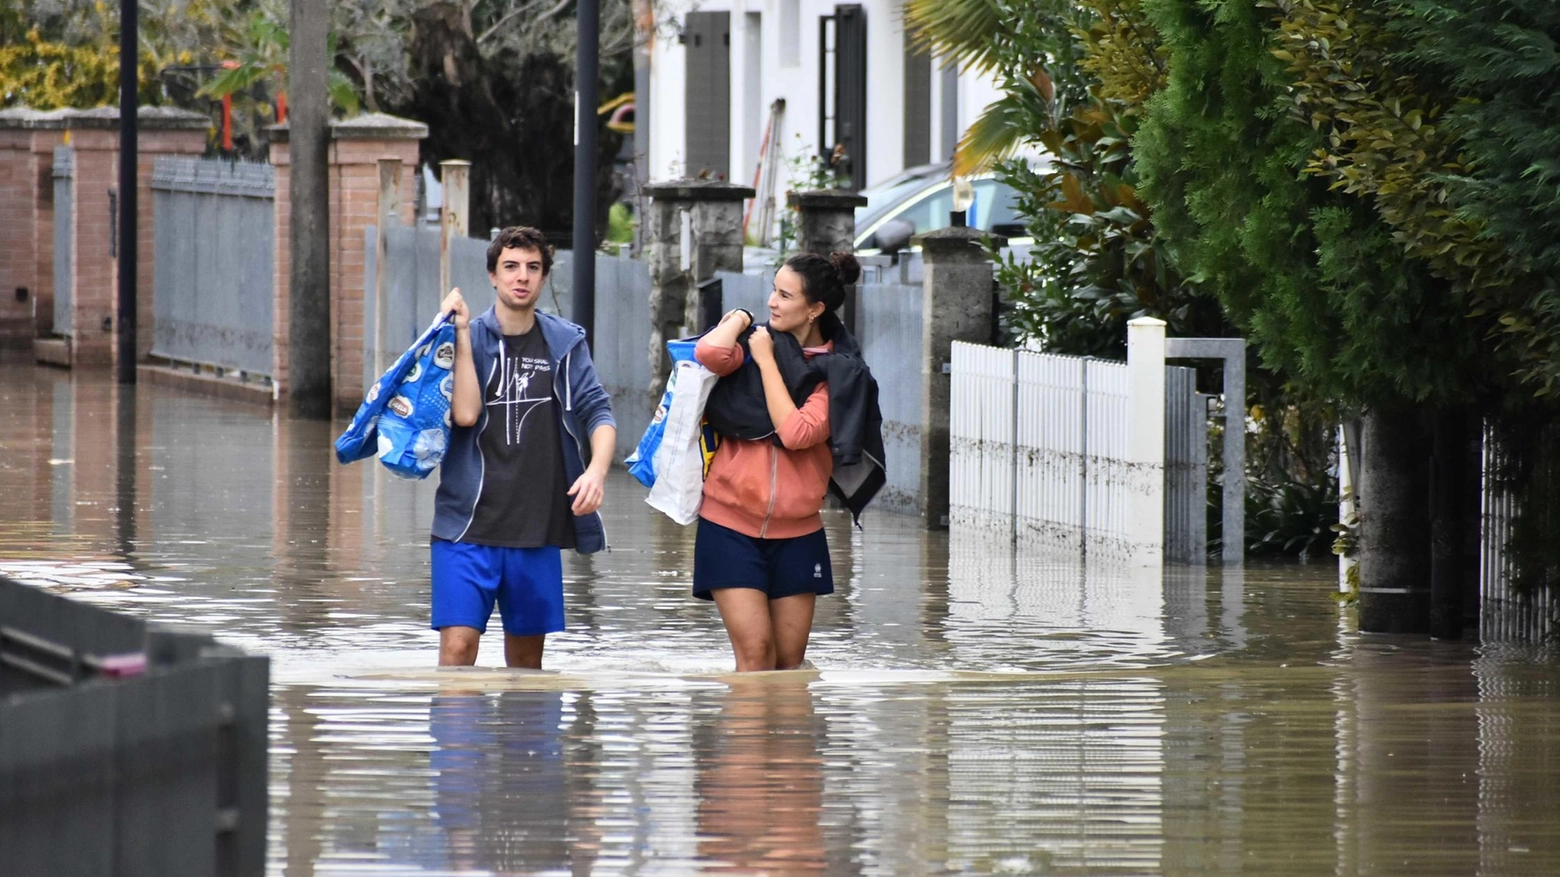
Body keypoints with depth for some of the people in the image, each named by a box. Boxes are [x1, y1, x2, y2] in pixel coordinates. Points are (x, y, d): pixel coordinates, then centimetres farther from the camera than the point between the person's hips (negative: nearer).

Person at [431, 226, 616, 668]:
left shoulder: (565, 342, 8)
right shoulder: (469, 339, 1)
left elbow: (598, 411, 1)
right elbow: (465, 413, -13)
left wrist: (597, 468, -19)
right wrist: (463, 333, -13)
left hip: (538, 530, 3)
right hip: (469, 524, -3)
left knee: (527, 656, 10)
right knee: (457, 646, -13)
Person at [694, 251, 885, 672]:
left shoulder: (840, 372, -1)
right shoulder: (755, 342, 1)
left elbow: (797, 432, -17)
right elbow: (711, 353, -24)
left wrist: (766, 360, -11)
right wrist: (737, 321, -5)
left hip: (796, 532, 1)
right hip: (731, 524, -1)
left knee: (790, 660, 7)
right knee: (755, 651, -11)